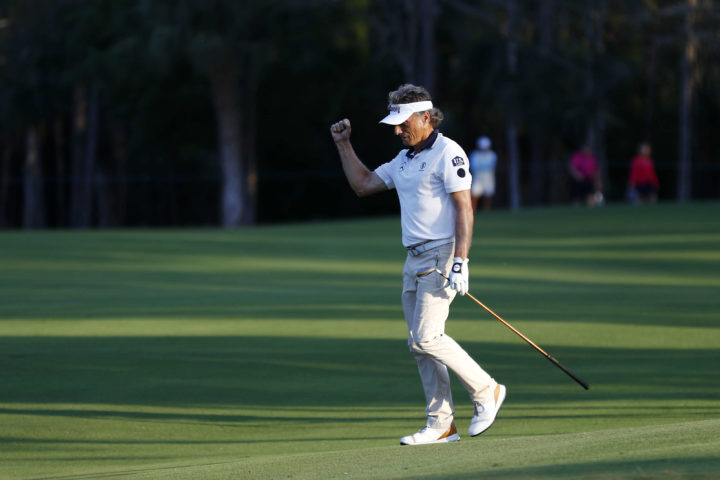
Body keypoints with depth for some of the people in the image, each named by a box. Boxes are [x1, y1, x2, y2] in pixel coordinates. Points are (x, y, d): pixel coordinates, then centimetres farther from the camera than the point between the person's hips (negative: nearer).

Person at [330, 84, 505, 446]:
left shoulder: (447, 153, -10)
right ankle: (440, 425, 8)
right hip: (414, 260, 9)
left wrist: (460, 262, -22)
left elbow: (464, 208, -16)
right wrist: (344, 145, 20)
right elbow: (363, 184, 26)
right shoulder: (404, 159, 17)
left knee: (426, 337, -17)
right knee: (420, 343, 5)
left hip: (442, 255, -9)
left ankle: (485, 391, -2)